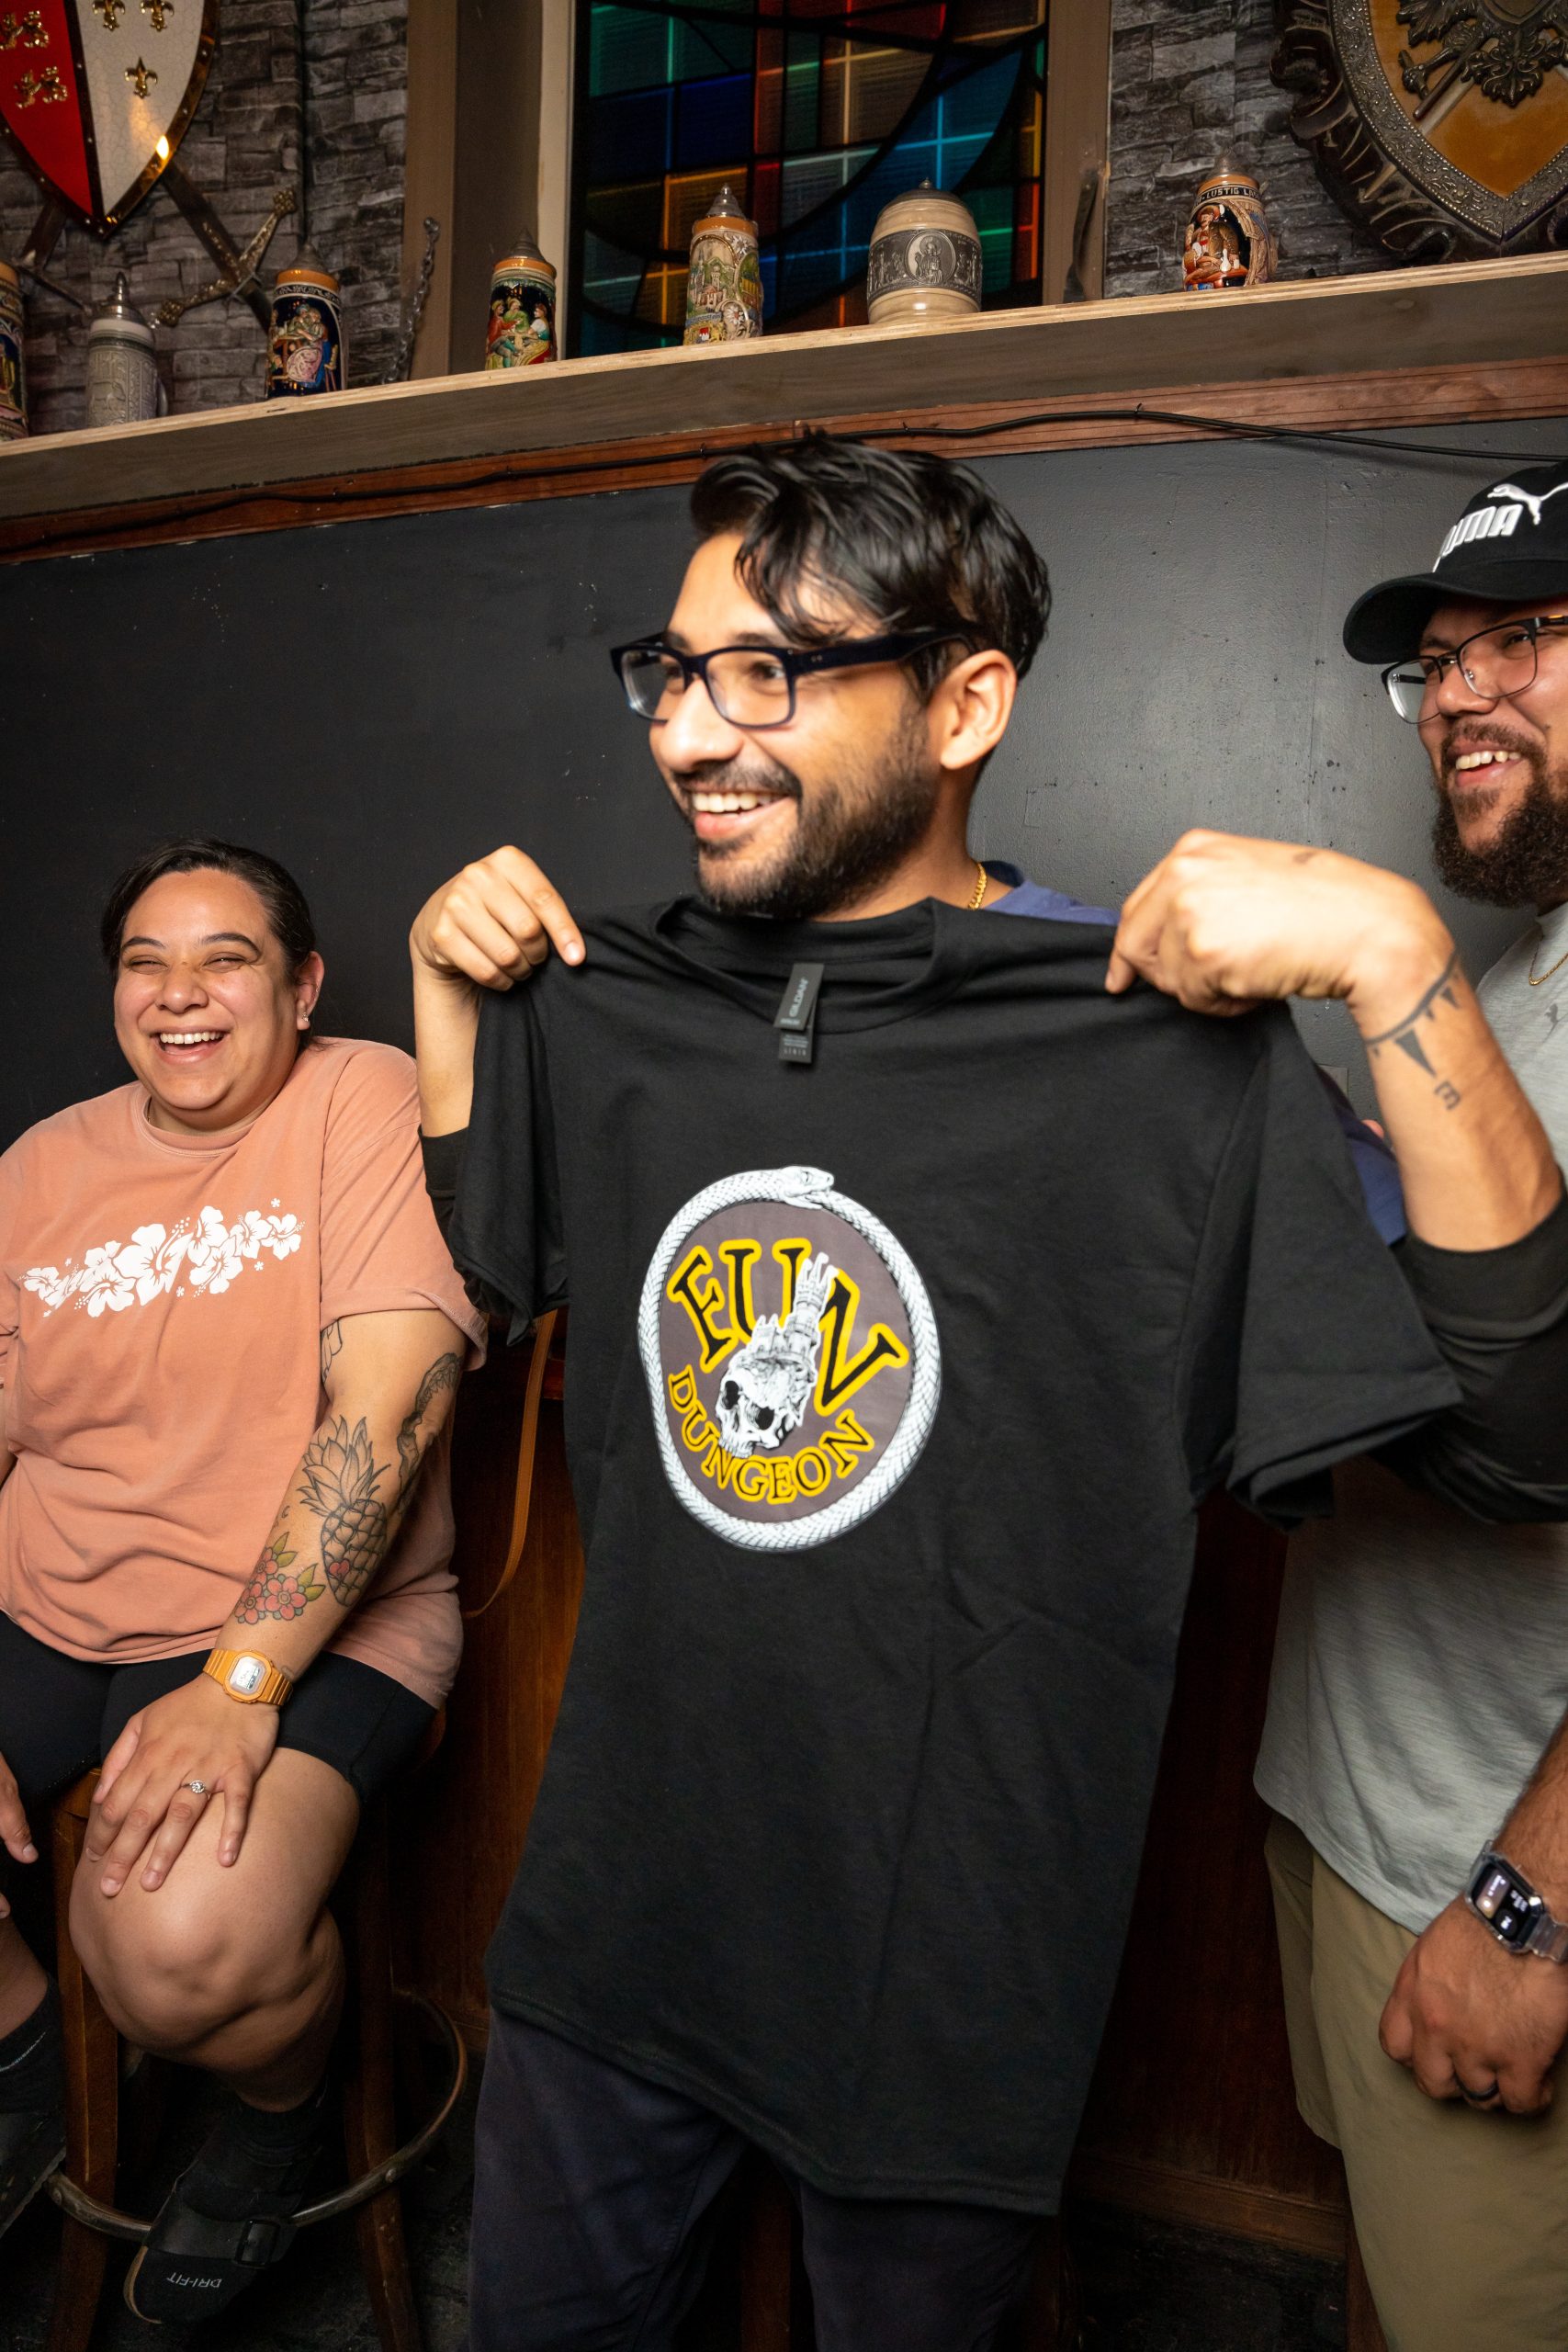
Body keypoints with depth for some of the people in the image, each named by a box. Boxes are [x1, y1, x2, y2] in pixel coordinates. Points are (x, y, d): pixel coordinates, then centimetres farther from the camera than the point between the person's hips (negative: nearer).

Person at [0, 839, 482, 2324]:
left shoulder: (366, 1103, -9)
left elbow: (388, 1406, -18)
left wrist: (238, 1685, -21)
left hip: (309, 1630, -5)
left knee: (180, 1948, -28)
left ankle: (278, 2114, 11)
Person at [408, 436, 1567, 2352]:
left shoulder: (1169, 1057, -19)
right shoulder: (612, 1007, -2)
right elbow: (488, 1257, 15)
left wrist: (1394, 958, -31)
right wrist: (445, 974, 2)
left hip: (952, 1960, -4)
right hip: (615, 1906, 5)